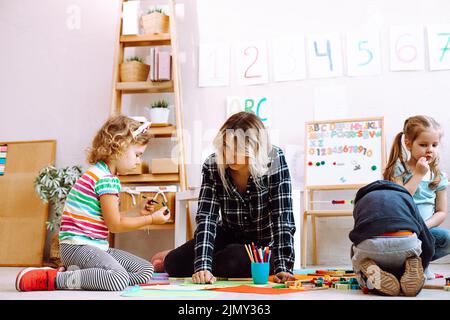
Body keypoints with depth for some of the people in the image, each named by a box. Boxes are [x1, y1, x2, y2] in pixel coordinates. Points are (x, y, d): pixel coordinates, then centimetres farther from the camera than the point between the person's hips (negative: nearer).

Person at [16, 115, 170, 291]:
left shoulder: (104, 174, 16)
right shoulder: (106, 178, -16)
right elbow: (115, 225, -13)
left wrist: (137, 211, 17)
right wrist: (151, 219, -4)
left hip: (97, 246, 11)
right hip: (77, 245, -11)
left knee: (146, 271, 5)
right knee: (120, 280, -32)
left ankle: (77, 272, -1)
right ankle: (53, 278, -19)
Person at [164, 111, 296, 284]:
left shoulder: (275, 160, -25)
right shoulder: (212, 166, -18)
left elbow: (282, 216, -27)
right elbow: (206, 217, -25)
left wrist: (283, 267, -36)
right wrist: (203, 266, -38)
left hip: (266, 244, -2)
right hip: (230, 236, 3)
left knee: (233, 261, -30)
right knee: (174, 263, -11)